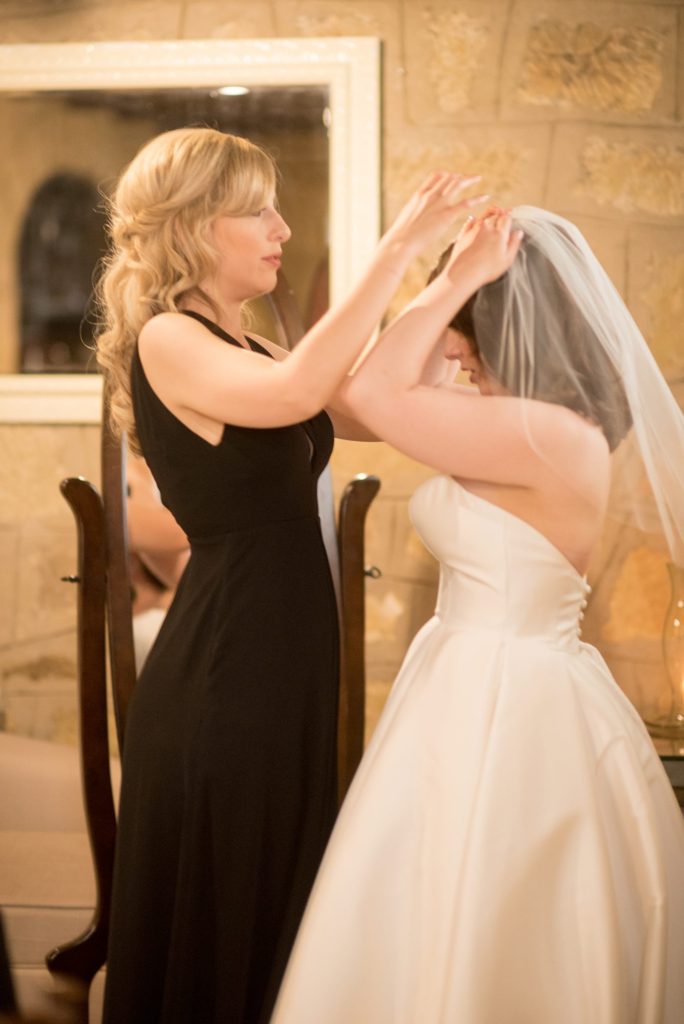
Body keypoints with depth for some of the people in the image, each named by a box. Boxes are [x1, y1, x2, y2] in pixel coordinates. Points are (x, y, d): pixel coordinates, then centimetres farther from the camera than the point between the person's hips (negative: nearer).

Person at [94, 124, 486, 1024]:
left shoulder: (246, 351, 14)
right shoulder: (166, 341, -13)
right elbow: (298, 391, -31)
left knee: (280, 913, 18)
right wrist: (399, 248, -26)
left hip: (286, 661, 9)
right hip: (222, 673, -9)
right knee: (217, 924, 5)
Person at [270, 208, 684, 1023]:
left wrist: (457, 279, -14)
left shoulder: (552, 436, -21)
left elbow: (372, 394, -21)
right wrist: (455, 284, 10)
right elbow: (409, 397, 18)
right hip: (481, 692, 10)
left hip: (508, 711, -10)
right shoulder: (528, 424, 7)